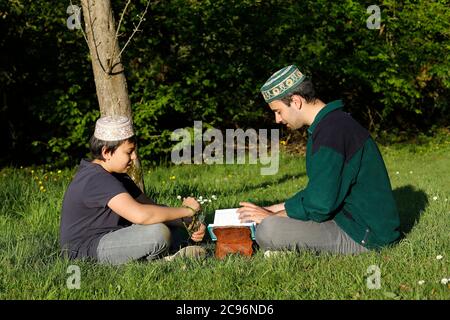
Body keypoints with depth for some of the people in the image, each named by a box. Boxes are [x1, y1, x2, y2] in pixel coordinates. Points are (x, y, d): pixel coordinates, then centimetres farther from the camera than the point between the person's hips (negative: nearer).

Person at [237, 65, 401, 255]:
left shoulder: (331, 132, -22)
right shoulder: (332, 123, 12)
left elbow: (319, 205, -23)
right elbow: (317, 192, 20)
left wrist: (272, 216, -8)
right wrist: (272, 210, 15)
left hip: (363, 235, -10)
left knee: (268, 231, -25)